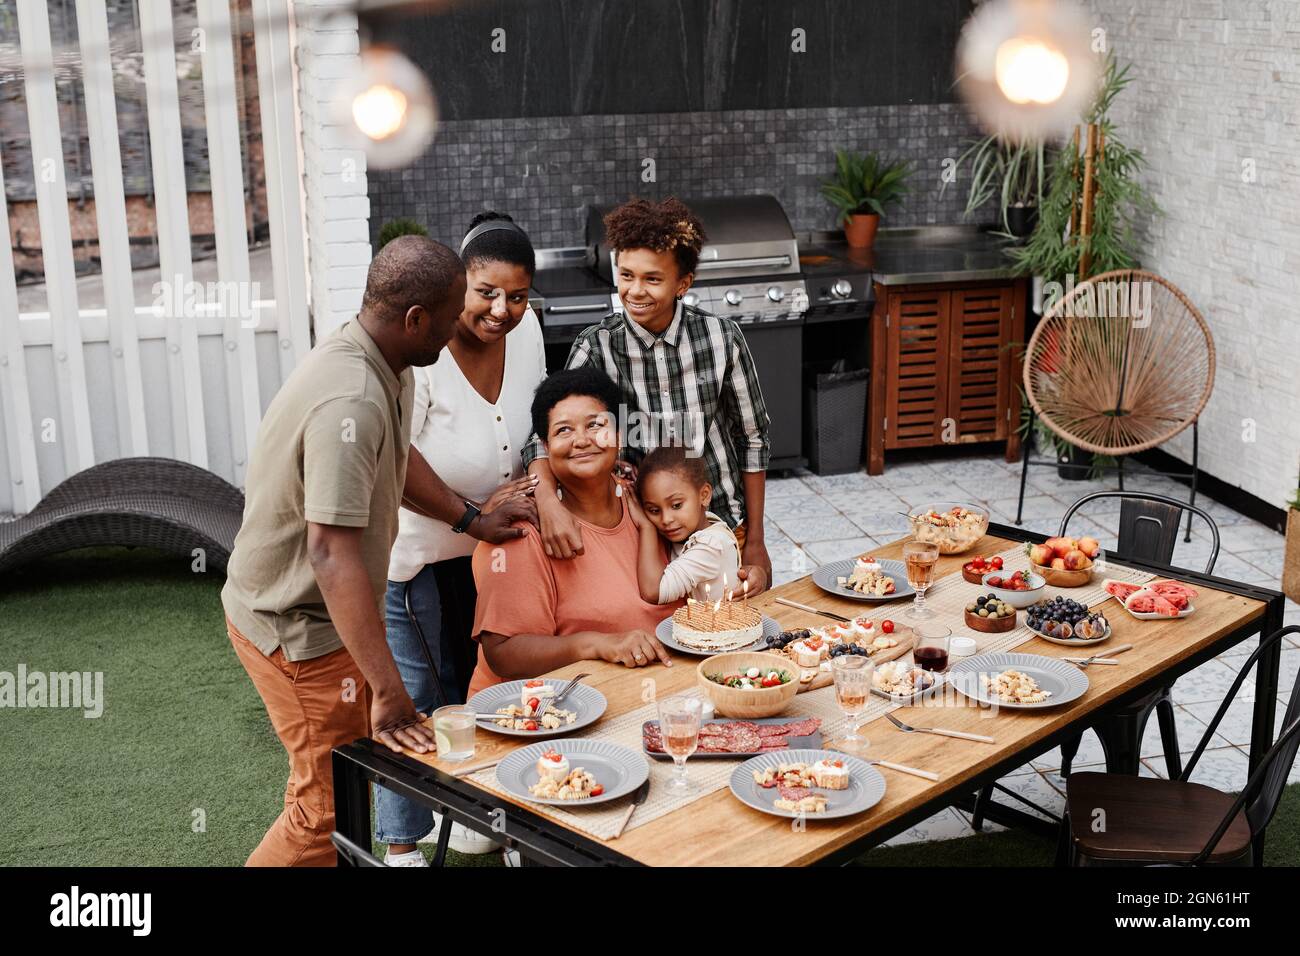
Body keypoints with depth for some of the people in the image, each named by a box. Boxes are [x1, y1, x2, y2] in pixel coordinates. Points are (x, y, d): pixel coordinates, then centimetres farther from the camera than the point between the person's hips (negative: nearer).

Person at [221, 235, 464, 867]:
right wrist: (388, 689, -36)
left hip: (316, 608, 10)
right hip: (297, 628, -10)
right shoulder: (350, 403, -31)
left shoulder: (387, 371, 1)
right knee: (332, 804, -2)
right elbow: (332, 552, -36)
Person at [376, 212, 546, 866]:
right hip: (407, 548, -7)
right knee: (411, 698, 2)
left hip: (478, 544, 7)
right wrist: (474, 518, -24)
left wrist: (520, 488, -4)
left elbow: (534, 422, 10)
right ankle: (401, 843, 20)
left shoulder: (523, 327, -6)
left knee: (466, 685, 21)